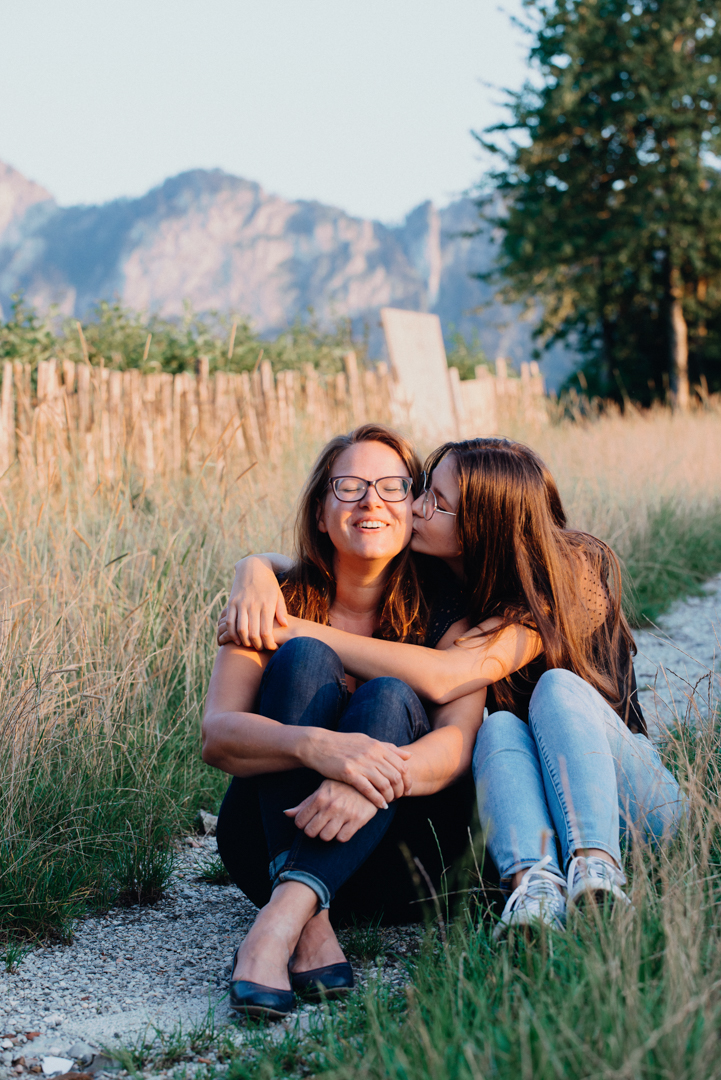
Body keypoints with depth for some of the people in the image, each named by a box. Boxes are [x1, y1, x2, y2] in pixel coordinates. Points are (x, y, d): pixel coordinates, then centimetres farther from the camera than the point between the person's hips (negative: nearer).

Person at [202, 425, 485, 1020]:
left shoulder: (445, 616, -2)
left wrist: (374, 780, -41)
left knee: (389, 697, -26)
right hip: (271, 844, 0)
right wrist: (313, 745, -37)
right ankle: (312, 928, -39)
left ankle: (280, 922, -43)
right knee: (305, 657, -22)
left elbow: (459, 740, -19)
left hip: (392, 864, 0)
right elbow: (217, 735, -16)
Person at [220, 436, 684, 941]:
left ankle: (598, 868, -47)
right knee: (500, 727, -28)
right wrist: (256, 570, -23)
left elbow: (443, 678, -36)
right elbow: (290, 567, 3)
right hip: (528, 804, 4)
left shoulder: (564, 580, -22)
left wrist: (298, 631, -34)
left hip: (636, 798, -4)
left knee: (557, 687, -31)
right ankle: (535, 881, -47)